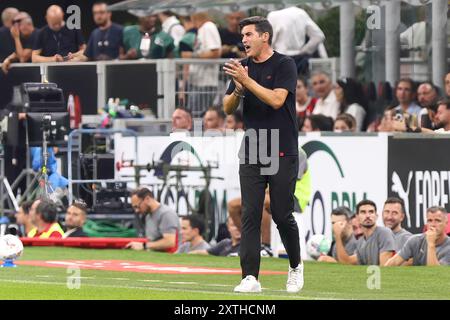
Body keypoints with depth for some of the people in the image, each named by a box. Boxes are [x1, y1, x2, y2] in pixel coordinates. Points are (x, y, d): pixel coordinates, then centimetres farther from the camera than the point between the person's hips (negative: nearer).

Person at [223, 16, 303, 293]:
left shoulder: (284, 65, -5)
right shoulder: (243, 67, 11)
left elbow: (277, 100, -18)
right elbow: (228, 108, 9)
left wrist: (247, 81, -22)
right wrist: (238, 89, -11)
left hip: (283, 153, -4)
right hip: (252, 154, 4)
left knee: (282, 215, -1)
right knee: (250, 215, -5)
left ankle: (296, 266, 24)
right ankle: (250, 278, -9)